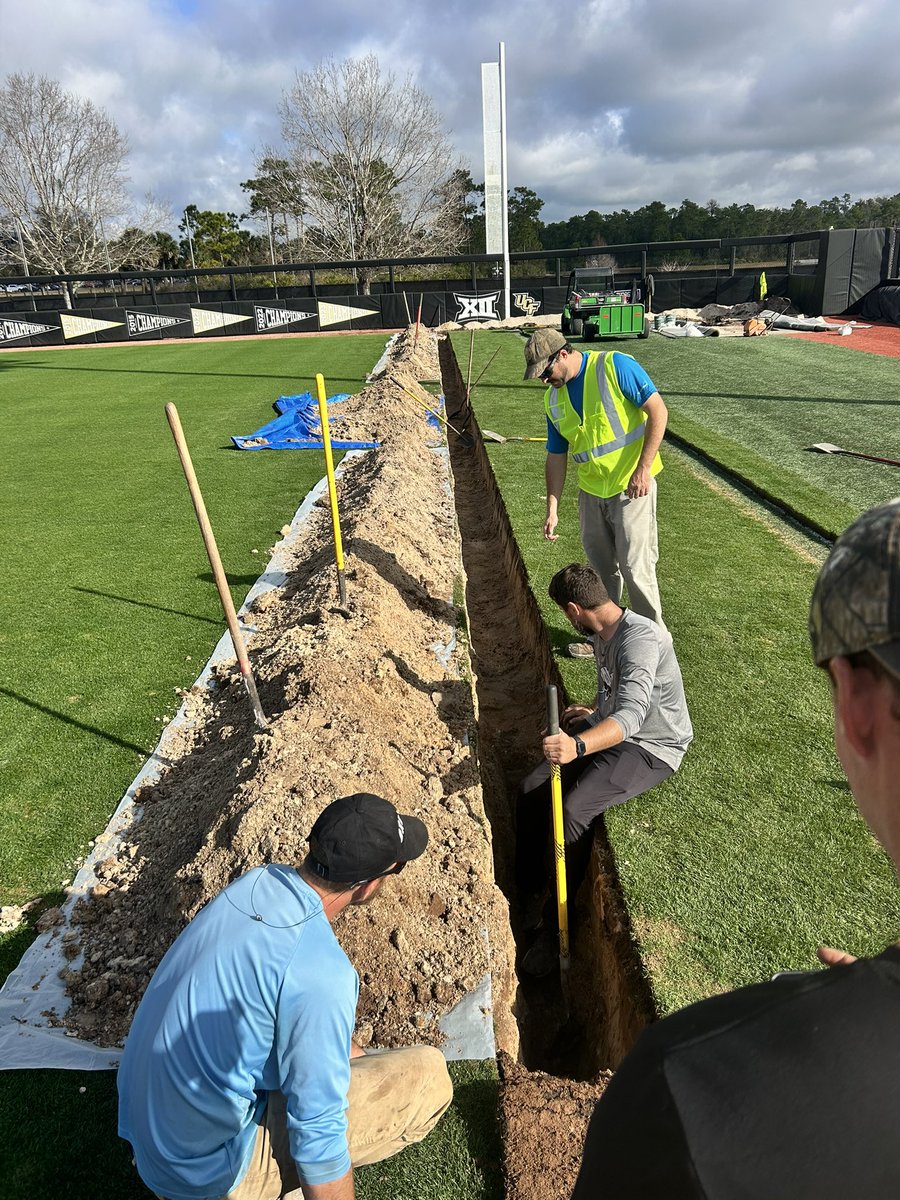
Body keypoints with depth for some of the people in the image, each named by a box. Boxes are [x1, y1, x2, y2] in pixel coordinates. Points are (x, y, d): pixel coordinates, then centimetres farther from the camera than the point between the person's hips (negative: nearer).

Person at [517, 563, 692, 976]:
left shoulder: (640, 640, -27)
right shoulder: (601, 634, 3)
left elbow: (631, 716, -41)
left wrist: (578, 746, -55)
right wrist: (594, 712, 24)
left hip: (652, 748, -9)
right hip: (610, 731, 9)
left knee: (574, 811, -27)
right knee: (531, 790, -7)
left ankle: (554, 926, -8)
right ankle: (528, 897, 9)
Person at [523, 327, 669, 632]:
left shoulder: (616, 367, -13)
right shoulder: (553, 398, 6)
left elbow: (658, 411, -14)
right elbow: (556, 456, 10)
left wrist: (643, 469, -19)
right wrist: (552, 509, 5)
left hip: (632, 487, -6)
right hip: (591, 492, 6)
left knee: (635, 567, -5)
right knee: (601, 569, 15)